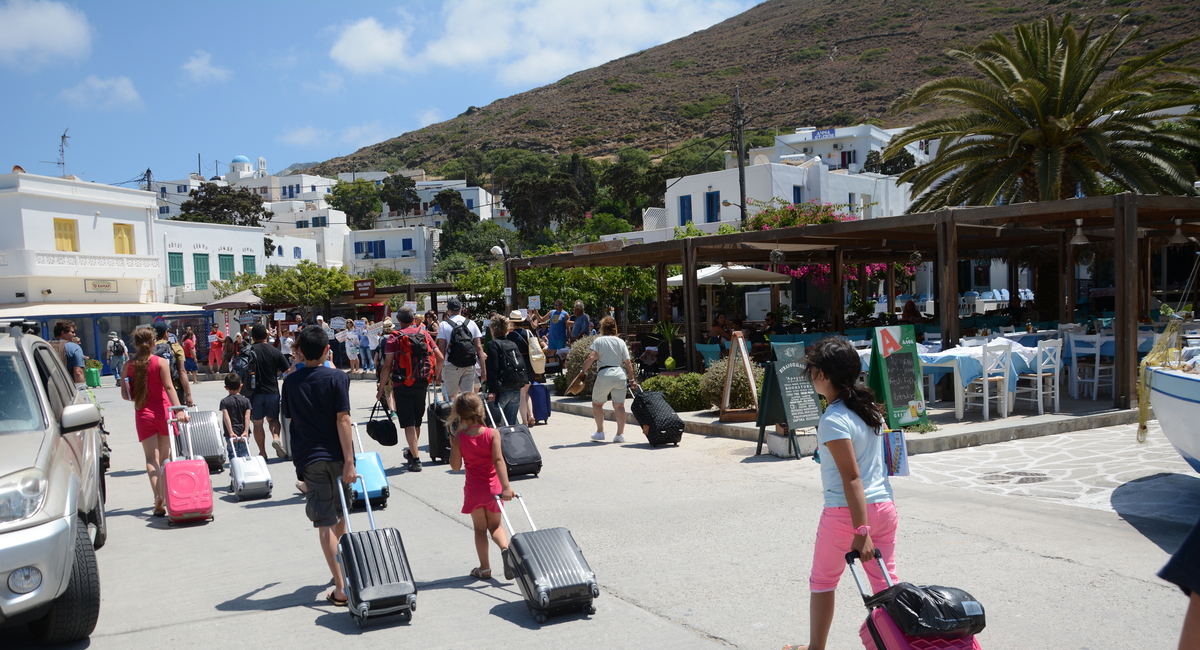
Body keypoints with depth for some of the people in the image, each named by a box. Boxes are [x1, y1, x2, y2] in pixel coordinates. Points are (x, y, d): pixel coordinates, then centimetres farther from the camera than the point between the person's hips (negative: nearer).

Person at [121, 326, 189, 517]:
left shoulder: (129, 365, 1)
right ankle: (165, 496, 18)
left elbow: (125, 395, 1)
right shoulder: (160, 362, -6)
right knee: (165, 457, 13)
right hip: (162, 412, -1)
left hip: (143, 415, 1)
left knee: (152, 458, 0)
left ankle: (158, 497, -17)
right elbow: (169, 387, -17)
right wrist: (179, 409, -23)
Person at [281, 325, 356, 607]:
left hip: (308, 458, 1)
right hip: (336, 455, 0)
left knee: (325, 523, 0)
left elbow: (290, 421, 9)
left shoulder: (291, 381, 2)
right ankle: (343, 567, 39)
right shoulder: (337, 378, -7)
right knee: (340, 515, 21)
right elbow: (342, 420, -13)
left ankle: (341, 588, -2)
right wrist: (349, 461, -14)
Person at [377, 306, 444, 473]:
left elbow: (387, 365, -13)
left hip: (402, 384, -4)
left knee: (408, 423, 0)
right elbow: (440, 358, 3)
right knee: (417, 420, 19)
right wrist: (434, 376, 16)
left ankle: (416, 459, -6)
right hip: (422, 384, 4)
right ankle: (412, 452, 37)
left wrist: (380, 389, -7)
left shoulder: (395, 338, -7)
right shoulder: (424, 333, 4)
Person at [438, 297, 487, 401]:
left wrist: (439, 370, -2)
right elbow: (479, 347, 2)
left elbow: (442, 349, -7)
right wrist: (484, 370, 4)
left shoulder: (444, 325, -1)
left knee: (451, 396, 13)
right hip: (470, 366, 2)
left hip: (452, 367, -2)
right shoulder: (472, 323, 6)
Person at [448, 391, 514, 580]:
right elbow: (498, 460, -21)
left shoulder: (459, 438, -9)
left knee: (480, 528, 14)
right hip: (493, 487, 0)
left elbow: (455, 466, -4)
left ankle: (485, 568, 14)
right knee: (495, 526, 16)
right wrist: (506, 487, -26)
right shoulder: (492, 434, -11)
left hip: (473, 489, 0)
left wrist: (453, 445, 8)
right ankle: (505, 548, -12)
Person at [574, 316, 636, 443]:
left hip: (605, 375, -3)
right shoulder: (621, 342, 11)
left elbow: (591, 357, -11)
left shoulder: (599, 340, 2)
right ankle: (620, 434, 4)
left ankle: (600, 432, 11)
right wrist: (631, 379, 13)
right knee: (619, 405, 9)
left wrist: (583, 371, -2)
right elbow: (628, 363, 8)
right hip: (620, 375, 3)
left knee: (597, 403, 13)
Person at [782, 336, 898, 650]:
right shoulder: (869, 407, 5)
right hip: (884, 506, 7)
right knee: (886, 583, 11)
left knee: (822, 582, 14)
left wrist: (861, 531, -22)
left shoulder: (833, 421, -19)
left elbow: (852, 478, -22)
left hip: (845, 512, -6)